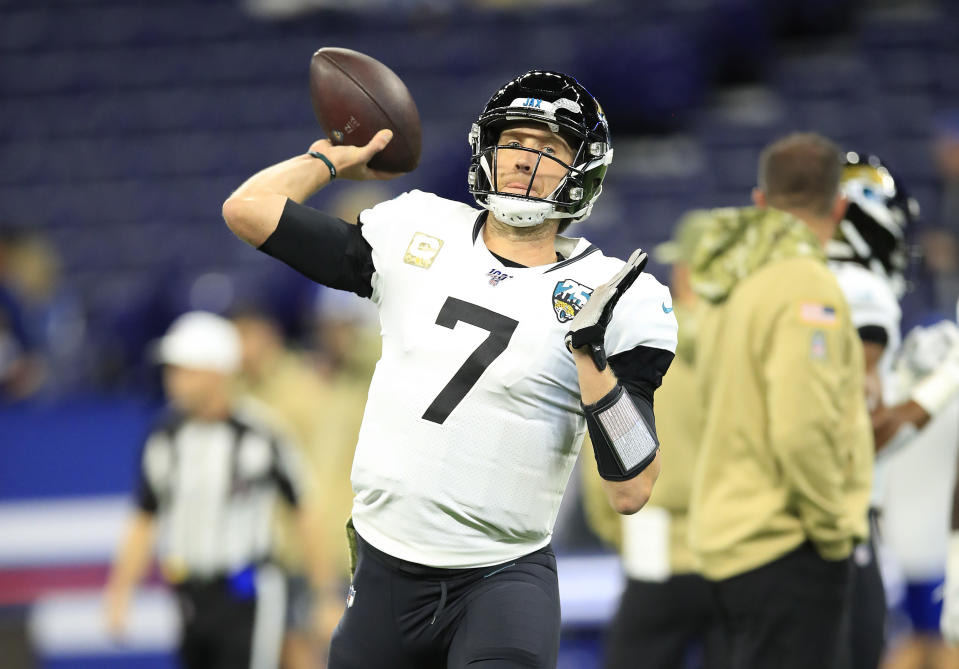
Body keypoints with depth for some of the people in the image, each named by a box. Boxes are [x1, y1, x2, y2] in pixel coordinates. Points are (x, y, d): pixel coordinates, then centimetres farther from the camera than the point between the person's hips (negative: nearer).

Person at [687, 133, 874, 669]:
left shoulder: (731, 290, 14)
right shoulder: (806, 285, -14)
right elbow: (801, 428, -22)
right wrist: (833, 529, -13)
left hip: (730, 539, 9)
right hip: (788, 545, -9)